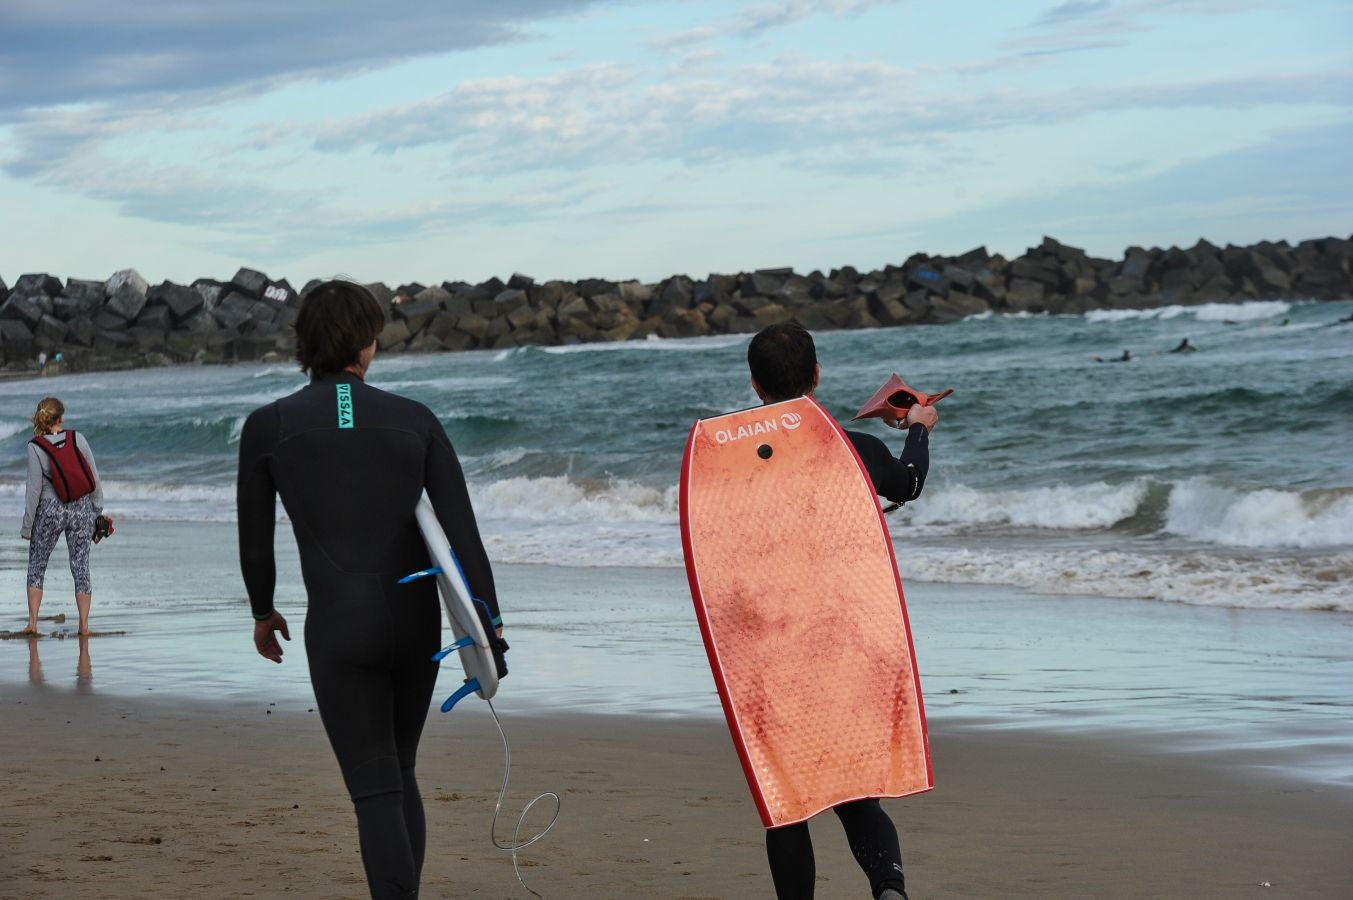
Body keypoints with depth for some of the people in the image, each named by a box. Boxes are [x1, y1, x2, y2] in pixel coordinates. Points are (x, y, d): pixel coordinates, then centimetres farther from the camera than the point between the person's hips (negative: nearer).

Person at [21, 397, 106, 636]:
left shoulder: (35, 448, -11)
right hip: (82, 509, 2)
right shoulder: (78, 439, -5)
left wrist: (27, 525, -2)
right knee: (80, 566, 7)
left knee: (36, 565, 13)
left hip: (51, 510, -2)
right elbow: (94, 477, -2)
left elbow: (34, 489, -10)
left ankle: (32, 622, 9)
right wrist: (98, 509, 9)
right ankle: (84, 624, 5)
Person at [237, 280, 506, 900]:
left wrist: (263, 611, 23)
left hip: (339, 630, -3)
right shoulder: (416, 421, 2)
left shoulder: (268, 427, -2)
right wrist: (488, 622, -4)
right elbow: (462, 529, -5)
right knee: (399, 775, 21)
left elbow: (254, 540, 6)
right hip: (417, 626, 3)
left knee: (375, 792, -2)